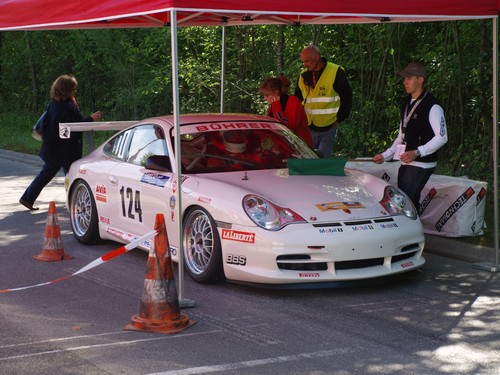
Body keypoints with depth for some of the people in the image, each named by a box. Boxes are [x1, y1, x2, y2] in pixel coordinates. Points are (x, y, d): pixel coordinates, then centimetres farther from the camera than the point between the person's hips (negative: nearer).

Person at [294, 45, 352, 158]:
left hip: (328, 129, -5)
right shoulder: (303, 75, 9)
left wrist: (338, 120, -4)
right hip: (308, 129, 5)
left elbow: (347, 98, -3)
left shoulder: (336, 72, -8)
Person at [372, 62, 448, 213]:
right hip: (405, 163, 8)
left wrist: (417, 152, -22)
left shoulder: (432, 106, -9)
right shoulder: (407, 104, 17)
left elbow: (442, 137, -14)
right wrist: (385, 155, 15)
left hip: (421, 164, -8)